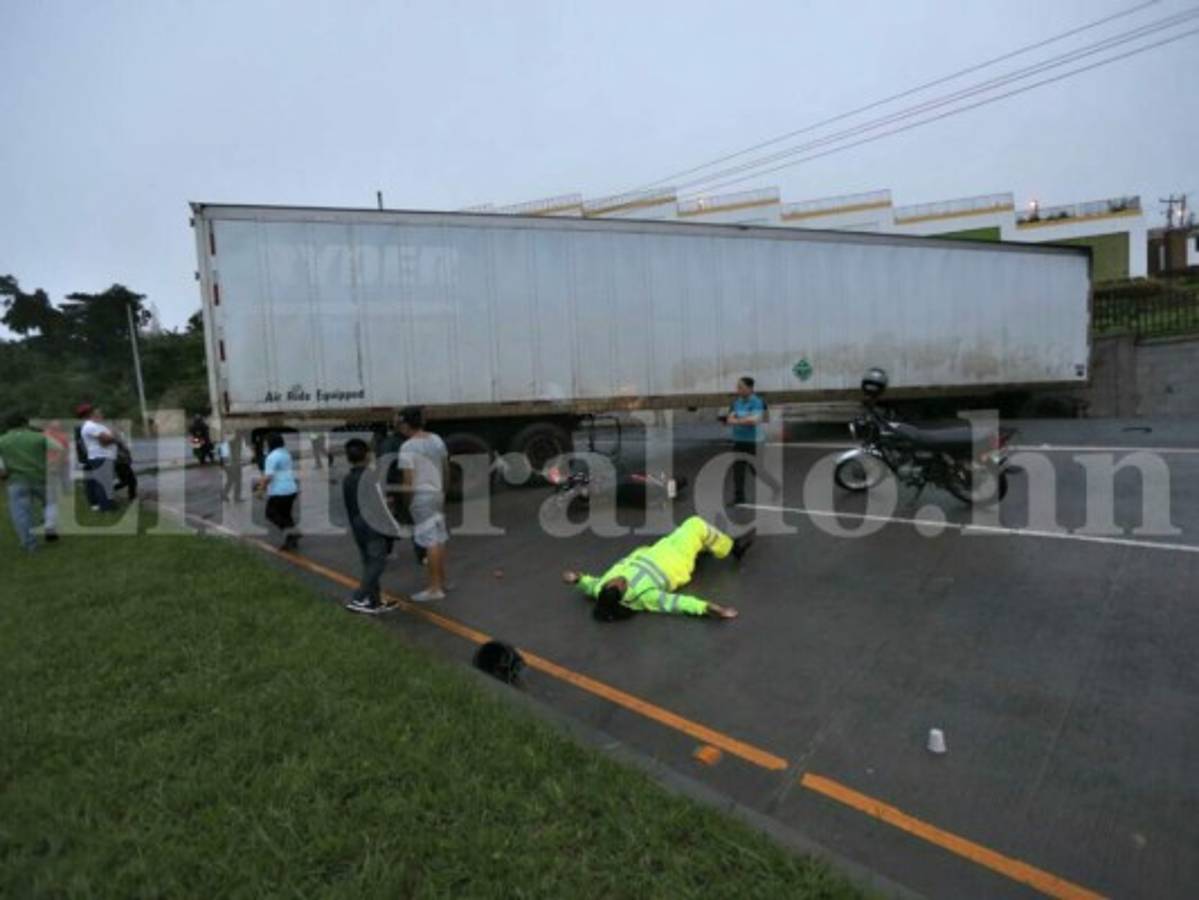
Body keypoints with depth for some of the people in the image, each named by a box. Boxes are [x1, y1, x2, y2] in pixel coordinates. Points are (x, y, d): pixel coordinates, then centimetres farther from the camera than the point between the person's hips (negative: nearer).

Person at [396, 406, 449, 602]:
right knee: (440, 539, 15)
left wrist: (407, 502, -4)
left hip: (420, 497, -8)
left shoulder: (408, 447, -16)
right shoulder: (437, 440, 7)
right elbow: (446, 467, 15)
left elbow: (408, 479, -17)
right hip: (437, 493, 8)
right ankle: (442, 581, 26)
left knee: (430, 542, -6)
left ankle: (434, 588, 0)